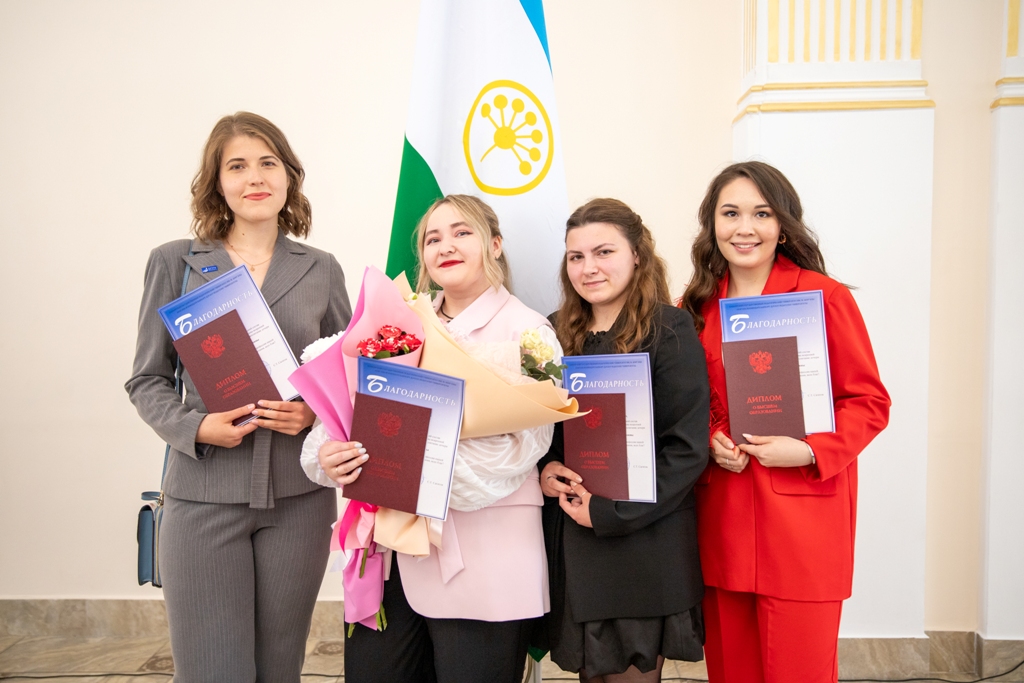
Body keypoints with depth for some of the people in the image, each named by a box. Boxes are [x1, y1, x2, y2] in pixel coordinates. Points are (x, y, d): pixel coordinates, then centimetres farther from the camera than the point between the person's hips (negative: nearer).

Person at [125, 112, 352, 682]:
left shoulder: (321, 270, 8)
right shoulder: (175, 262, 4)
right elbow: (147, 380, 6)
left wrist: (315, 412, -9)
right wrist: (196, 428, -12)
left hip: (299, 494, 2)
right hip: (203, 494, -1)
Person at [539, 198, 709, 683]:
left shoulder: (668, 330, -8)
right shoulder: (559, 333, 8)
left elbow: (686, 447, -13)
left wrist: (610, 513, -16)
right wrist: (541, 469, -6)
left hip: (642, 550, -5)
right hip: (568, 543, 5)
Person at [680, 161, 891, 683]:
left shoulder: (825, 297, -4)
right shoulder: (695, 307, 8)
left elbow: (869, 402, -2)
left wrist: (809, 450, -17)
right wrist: (710, 441, -4)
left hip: (803, 519, -3)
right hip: (722, 519, 4)